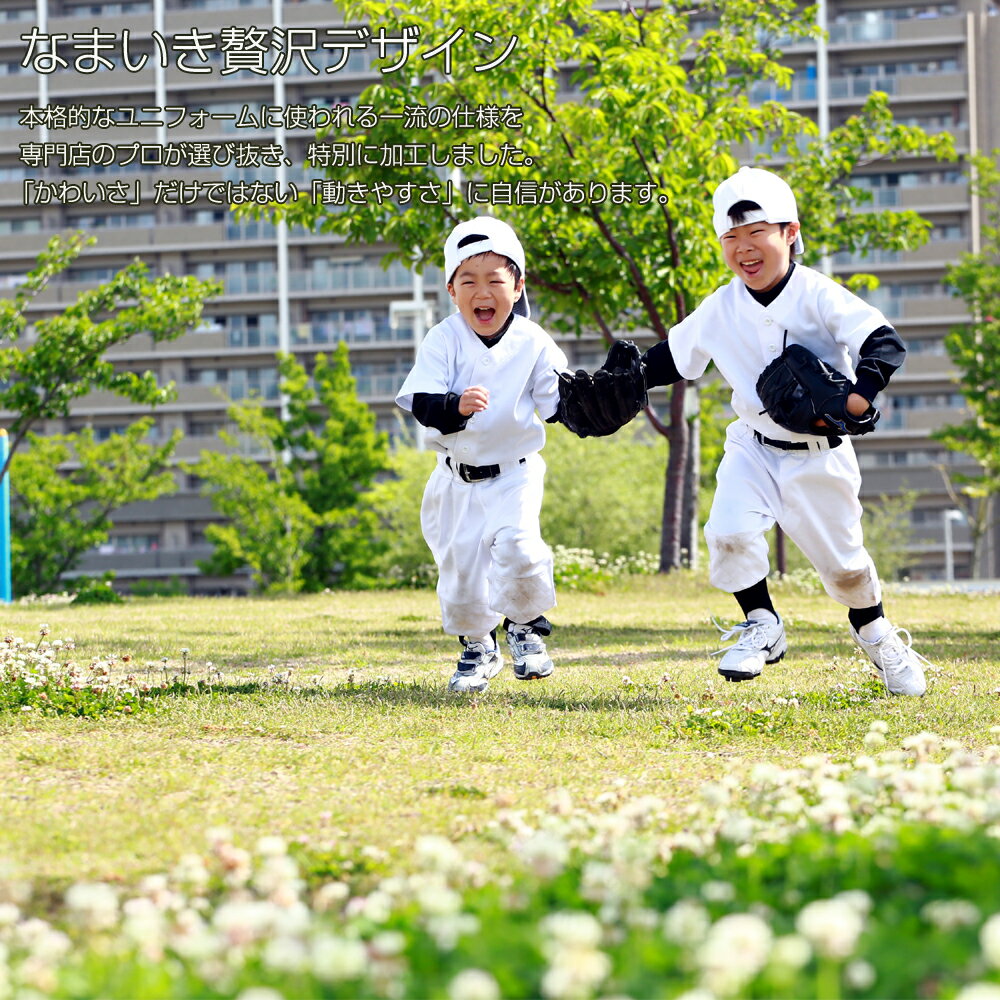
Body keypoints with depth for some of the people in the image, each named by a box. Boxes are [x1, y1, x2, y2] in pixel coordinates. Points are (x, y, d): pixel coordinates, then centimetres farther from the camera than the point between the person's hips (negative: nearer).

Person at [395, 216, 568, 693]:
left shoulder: (533, 344, -8)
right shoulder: (444, 341, -12)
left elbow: (556, 404, -4)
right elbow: (422, 404, -21)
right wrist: (457, 406, -41)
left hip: (514, 471, -1)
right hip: (457, 476, 1)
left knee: (517, 544, -22)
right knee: (459, 562, 6)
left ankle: (526, 626, 7)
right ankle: (477, 648, 33)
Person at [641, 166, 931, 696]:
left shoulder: (817, 295, -16)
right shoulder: (720, 310, -3)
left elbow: (884, 342, -25)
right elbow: (673, 357, 11)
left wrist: (859, 394, -41)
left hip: (818, 453, -3)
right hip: (754, 447, 3)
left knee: (841, 559, 6)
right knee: (728, 532, -20)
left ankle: (874, 633, 36)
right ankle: (762, 624, 4)